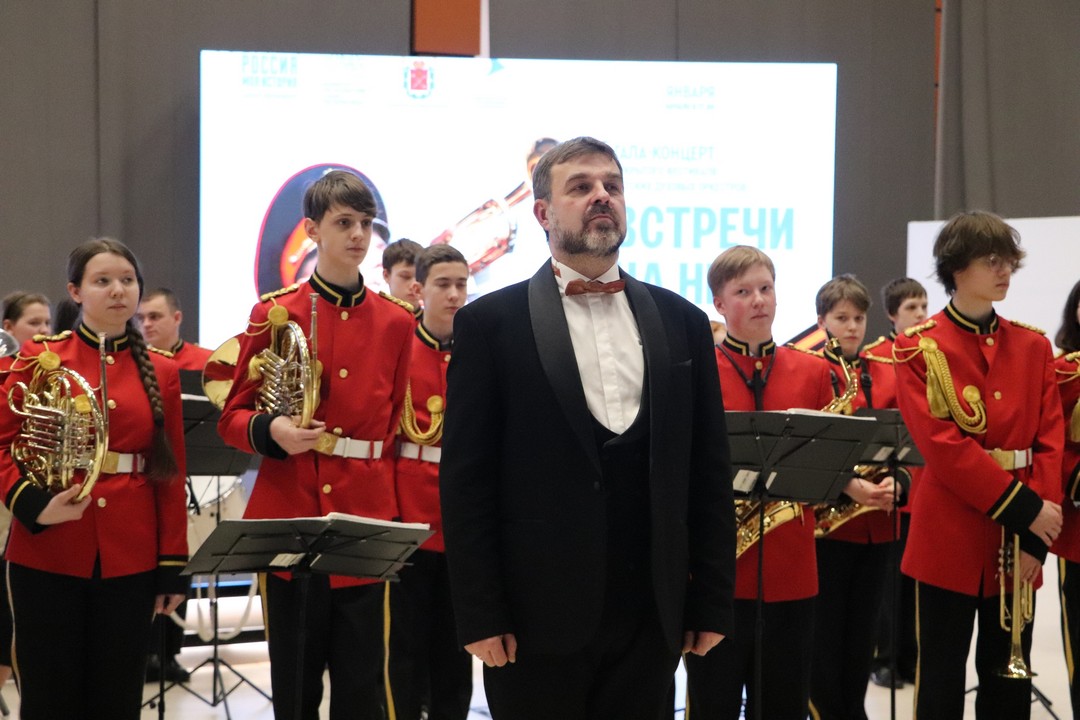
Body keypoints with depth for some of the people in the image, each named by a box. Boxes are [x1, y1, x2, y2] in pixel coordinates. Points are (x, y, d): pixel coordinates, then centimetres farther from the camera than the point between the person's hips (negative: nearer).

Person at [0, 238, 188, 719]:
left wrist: (173, 566, 3)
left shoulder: (159, 373, 7)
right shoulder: (39, 359, 0)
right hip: (47, 554, -2)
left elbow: (171, 474, 7)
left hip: (130, 559, 2)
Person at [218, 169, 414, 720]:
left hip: (366, 519, 1)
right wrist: (272, 431, -17)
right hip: (290, 519, -1)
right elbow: (232, 418, 4)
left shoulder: (395, 323, 7)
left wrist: (393, 510, 8)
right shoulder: (275, 313, 1)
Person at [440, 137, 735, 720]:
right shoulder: (491, 323, -1)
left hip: (651, 621, 3)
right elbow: (465, 480, -4)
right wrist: (479, 617, -9)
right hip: (538, 621, -3)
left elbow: (709, 473, 10)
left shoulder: (682, 322, 10)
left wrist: (711, 603, 5)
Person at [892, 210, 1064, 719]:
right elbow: (942, 444, -14)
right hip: (949, 539, -4)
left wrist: (1036, 537, -9)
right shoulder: (919, 348, -4)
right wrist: (1024, 509, -17)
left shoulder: (1033, 347, 9)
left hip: (1019, 543, 4)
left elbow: (1050, 442, 3)